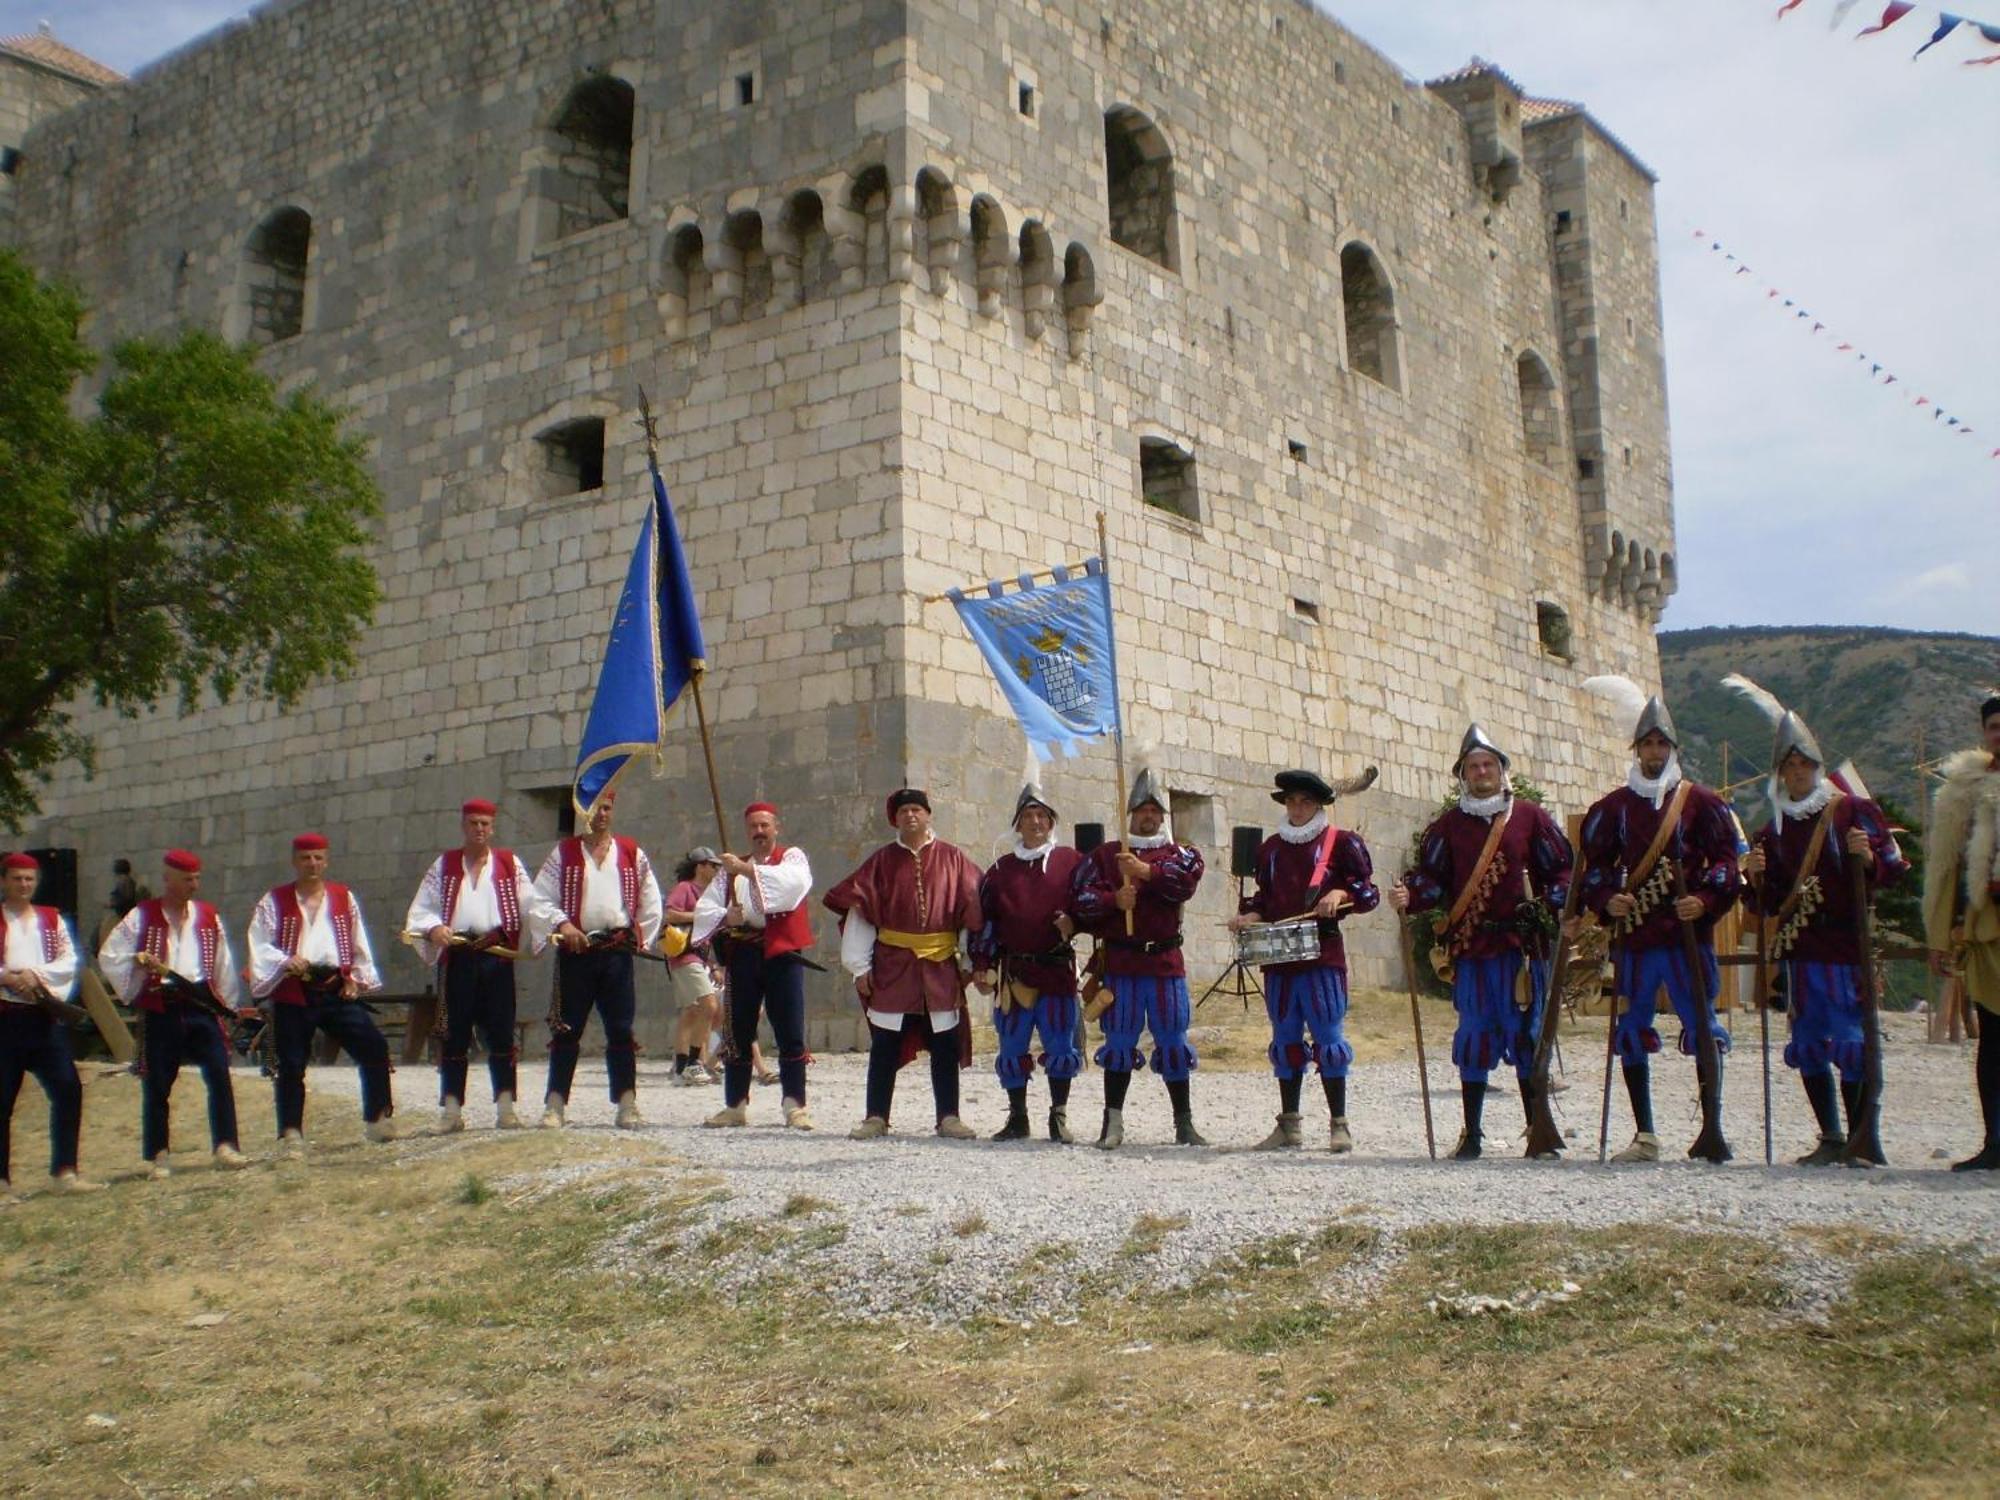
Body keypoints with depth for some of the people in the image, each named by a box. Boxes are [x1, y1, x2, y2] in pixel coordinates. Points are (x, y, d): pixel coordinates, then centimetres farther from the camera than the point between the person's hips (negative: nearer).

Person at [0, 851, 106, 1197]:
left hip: (46, 1016, 3)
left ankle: (64, 1171, 2)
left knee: (68, 1090, -5)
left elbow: (69, 961, 2)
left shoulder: (53, 920, 12)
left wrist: (37, 974, -14)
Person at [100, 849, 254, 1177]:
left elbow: (222, 963, 14)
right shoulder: (142, 916, 1)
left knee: (219, 1076, -7)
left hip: (202, 1005, 2)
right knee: (157, 1084, 3)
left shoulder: (208, 916, 10)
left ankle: (225, 1146, -4)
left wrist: (226, 1001, 12)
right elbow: (109, 957, 1)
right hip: (160, 1011, -2)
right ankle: (157, 1155, 13)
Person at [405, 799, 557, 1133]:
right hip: (457, 957, 0)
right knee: (455, 1033, 3)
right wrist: (433, 928, -15)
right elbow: (421, 909, 6)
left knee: (500, 1031, 0)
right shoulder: (444, 865, 13)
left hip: (497, 955, 0)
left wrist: (561, 924, -13)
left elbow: (533, 904, 3)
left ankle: (505, 1106, 5)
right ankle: (451, 1110, 8)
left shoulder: (509, 863, 11)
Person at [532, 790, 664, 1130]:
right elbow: (541, 899, 2)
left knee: (621, 1030, 1)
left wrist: (643, 940, 7)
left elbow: (651, 902, 13)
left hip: (618, 950, 1)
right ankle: (554, 1105, 5)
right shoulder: (563, 853, 8)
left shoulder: (632, 853, 10)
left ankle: (627, 1105, 4)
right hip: (576, 950, -1)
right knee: (567, 1030, 1)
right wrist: (563, 925, -13)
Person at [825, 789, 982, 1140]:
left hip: (941, 967, 0)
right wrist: (860, 965, -3)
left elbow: (971, 911, 4)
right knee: (884, 1045, 3)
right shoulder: (882, 861, 4)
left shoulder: (953, 859, 4)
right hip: (892, 965, 0)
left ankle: (948, 1117, 12)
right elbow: (860, 911, 2)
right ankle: (876, 1118, 10)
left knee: (945, 1046, 4)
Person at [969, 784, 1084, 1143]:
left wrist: (1073, 922, -14)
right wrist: (981, 967, 4)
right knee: (1012, 1047, 5)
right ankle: (1017, 1118, 17)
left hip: (1057, 969, -2)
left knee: (1060, 1044, -2)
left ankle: (1059, 1118, 11)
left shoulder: (1071, 862, 5)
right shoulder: (999, 870, 10)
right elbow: (984, 920, 10)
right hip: (1013, 971, 2)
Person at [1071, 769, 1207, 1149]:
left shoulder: (1179, 853, 10)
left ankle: (1184, 1123, 12)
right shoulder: (1104, 855, 9)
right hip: (1120, 960, 0)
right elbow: (1080, 900, -1)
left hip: (1166, 960, 1)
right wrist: (1113, 899, -17)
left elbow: (1186, 879, -13)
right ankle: (1113, 1123, 9)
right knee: (1119, 1041, 2)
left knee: (1173, 1040, 4)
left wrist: (1146, 871, -20)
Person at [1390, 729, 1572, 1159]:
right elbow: (1432, 877, 5)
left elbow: (1562, 868, 8)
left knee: (1527, 1032, 2)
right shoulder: (1449, 824, 10)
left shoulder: (1529, 816, 7)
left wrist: (1549, 906, -8)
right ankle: (1471, 1133, 10)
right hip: (1470, 946, 1)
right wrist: (1408, 895, -14)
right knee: (1474, 1035, 3)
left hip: (1522, 945, -1)